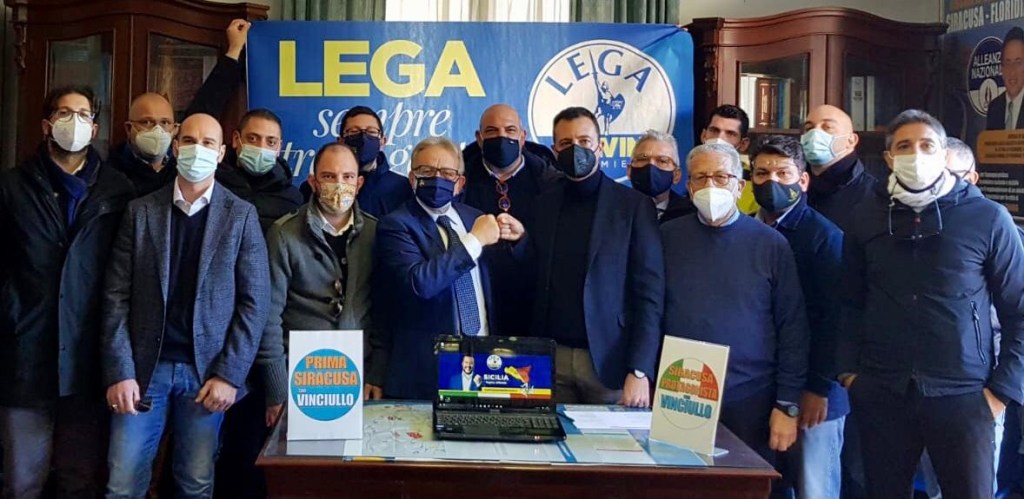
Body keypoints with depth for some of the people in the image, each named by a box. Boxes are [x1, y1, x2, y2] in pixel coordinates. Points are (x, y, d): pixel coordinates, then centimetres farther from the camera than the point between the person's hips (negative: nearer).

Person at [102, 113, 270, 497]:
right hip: (144, 366, 1)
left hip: (207, 370, -1)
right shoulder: (141, 211, 5)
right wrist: (119, 371, -7)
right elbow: (117, 296, 2)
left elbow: (254, 300, -2)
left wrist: (229, 374, -9)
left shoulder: (241, 216, 1)